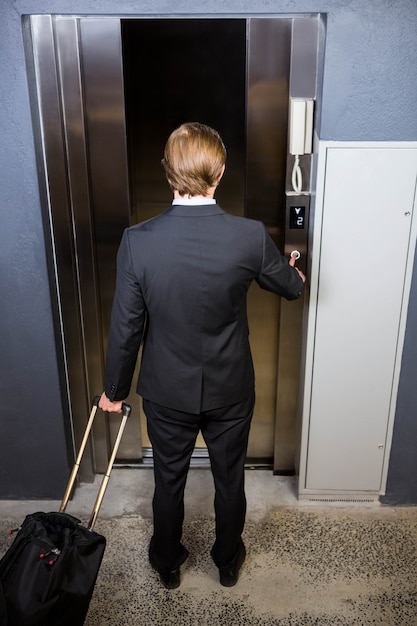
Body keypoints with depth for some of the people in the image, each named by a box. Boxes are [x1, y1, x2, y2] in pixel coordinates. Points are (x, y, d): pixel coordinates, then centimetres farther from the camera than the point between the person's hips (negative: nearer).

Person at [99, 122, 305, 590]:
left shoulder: (138, 241, -20)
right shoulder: (249, 237, -19)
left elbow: (125, 328, -13)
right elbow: (291, 287, 1)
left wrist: (115, 389, 4)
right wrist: (293, 271, 26)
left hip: (166, 392, 0)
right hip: (230, 390, 0)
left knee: (168, 481, 23)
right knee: (230, 480, 24)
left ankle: (167, 564, 48)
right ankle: (228, 562, 48)